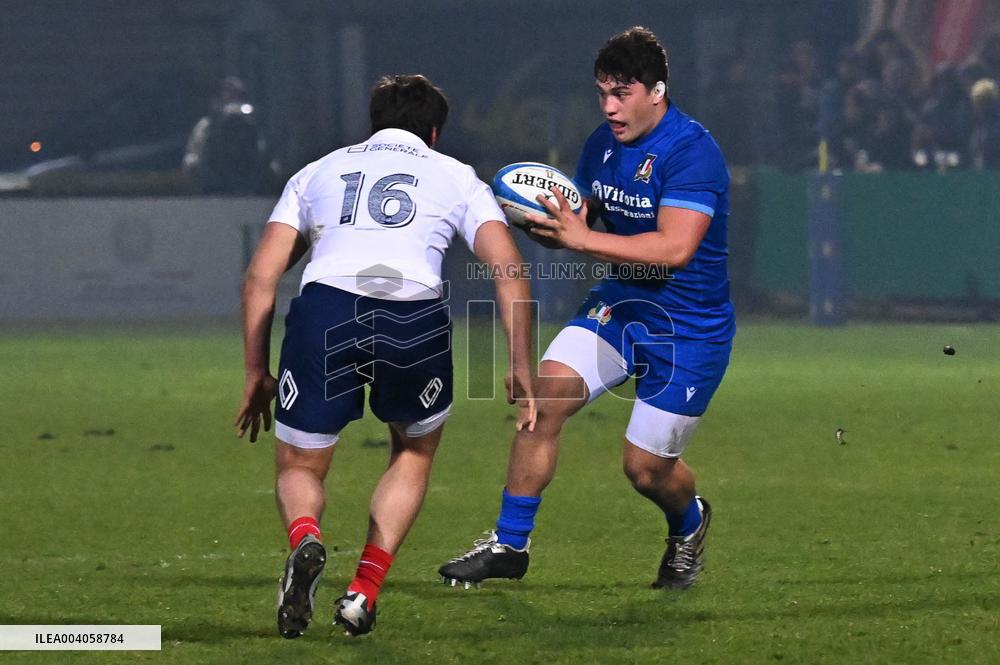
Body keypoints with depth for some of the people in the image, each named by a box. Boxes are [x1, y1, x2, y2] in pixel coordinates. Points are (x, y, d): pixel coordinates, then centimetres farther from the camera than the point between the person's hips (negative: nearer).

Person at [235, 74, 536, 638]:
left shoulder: (317, 173, 30)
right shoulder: (456, 177, 26)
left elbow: (261, 277, 20)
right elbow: (510, 271, 11)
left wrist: (257, 373, 25)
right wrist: (521, 369, 14)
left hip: (325, 311, 0)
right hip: (416, 319, 0)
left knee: (299, 469, 18)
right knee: (416, 450, 28)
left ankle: (305, 540, -18)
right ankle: (364, 595, 14)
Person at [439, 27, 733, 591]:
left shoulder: (692, 151, -21)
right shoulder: (604, 143, 3)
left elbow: (675, 247, -30)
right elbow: (578, 218, 15)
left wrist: (582, 238, -34)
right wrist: (539, 219, -10)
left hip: (690, 327, -6)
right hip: (623, 301, 6)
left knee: (647, 467, -1)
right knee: (547, 392, -17)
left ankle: (689, 524, 37)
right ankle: (510, 543, -9)